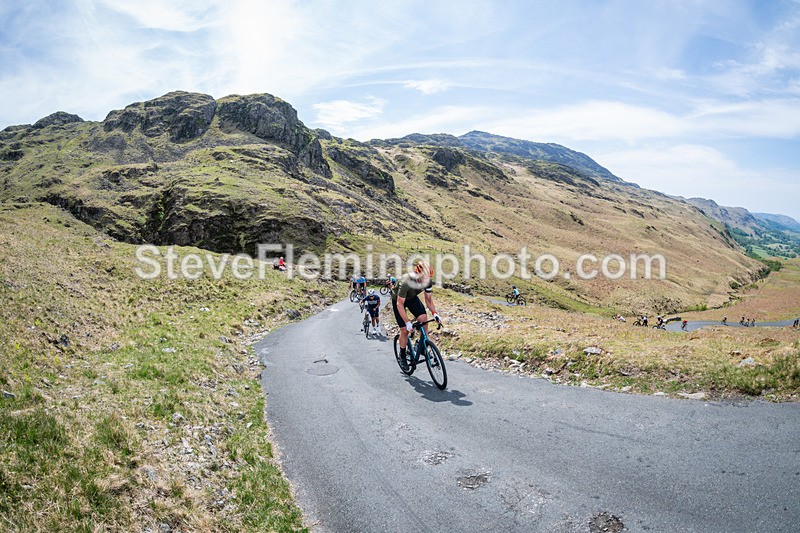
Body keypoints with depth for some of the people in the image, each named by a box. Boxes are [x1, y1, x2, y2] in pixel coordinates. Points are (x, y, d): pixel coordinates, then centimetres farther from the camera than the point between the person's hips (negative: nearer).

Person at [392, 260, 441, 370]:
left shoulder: (428, 281, -24)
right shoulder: (406, 282, -40)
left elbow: (428, 299, -9)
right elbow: (400, 304, -34)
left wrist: (434, 313, -23)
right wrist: (407, 322, -37)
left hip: (412, 298, 4)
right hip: (398, 300, -4)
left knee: (423, 318, -18)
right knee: (405, 329, -7)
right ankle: (402, 355, 15)